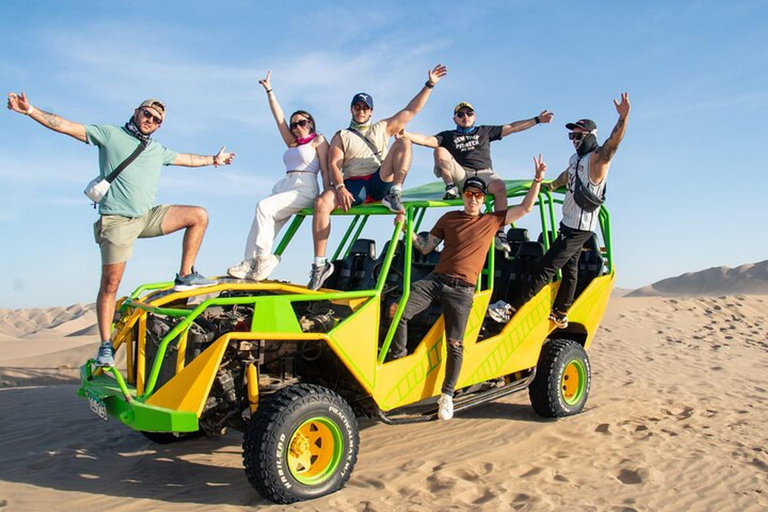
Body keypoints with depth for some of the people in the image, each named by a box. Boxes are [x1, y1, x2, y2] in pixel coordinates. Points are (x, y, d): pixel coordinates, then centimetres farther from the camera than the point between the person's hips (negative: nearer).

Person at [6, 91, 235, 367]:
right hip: (117, 220, -5)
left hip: (149, 217, 6)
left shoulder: (158, 150, 20)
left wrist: (213, 159, 41)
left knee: (199, 215, -9)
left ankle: (185, 276, -5)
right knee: (110, 284, -6)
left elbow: (187, 159, 34)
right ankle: (106, 346, 1)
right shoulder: (110, 134, 4)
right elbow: (65, 126, -1)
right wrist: (30, 110, -9)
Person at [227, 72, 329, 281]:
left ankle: (264, 257, -24)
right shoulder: (292, 143, 29)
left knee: (264, 207, -26)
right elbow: (278, 117, 27)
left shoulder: (318, 140, 11)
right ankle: (250, 263, -25)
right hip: (283, 187, 7)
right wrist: (269, 90, 25)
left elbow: (325, 169, 0)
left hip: (305, 189, -7)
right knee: (265, 218, -14)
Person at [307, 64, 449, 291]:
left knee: (404, 142, -17)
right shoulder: (341, 136, 19)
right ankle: (320, 264, -28)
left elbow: (411, 110, 21)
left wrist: (429, 84, 14)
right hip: (352, 185, -1)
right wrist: (340, 187, -15)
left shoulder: (383, 128, 25)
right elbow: (333, 164, 4)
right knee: (322, 202, -31)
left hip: (380, 182, 1)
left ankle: (394, 195, -32)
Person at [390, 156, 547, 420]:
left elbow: (525, 208, 13)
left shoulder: (492, 220, 12)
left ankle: (447, 395, 11)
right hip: (435, 280, 2)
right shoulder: (449, 218, 14)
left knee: (455, 345, -5)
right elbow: (425, 247, 13)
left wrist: (537, 180, 6)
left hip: (462, 290, -1)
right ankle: (397, 361, 0)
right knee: (400, 311, -20)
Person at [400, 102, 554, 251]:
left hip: (484, 173, 0)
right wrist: (405, 134, -11)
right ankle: (451, 188, -14)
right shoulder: (448, 136, 23)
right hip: (460, 175, 0)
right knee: (440, 151, -23)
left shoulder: (485, 131, 26)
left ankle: (499, 232, -29)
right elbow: (427, 140, 6)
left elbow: (512, 127, 23)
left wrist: (537, 120, 15)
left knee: (500, 187, -33)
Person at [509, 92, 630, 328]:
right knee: (569, 268, 16)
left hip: (580, 227, -9)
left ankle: (513, 308, -12)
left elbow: (613, 142, -34)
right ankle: (560, 314, 25)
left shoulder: (597, 157, -14)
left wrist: (623, 117, -49)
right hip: (569, 223, 9)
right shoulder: (576, 158, 13)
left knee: (547, 266, -12)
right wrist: (550, 185, 49)